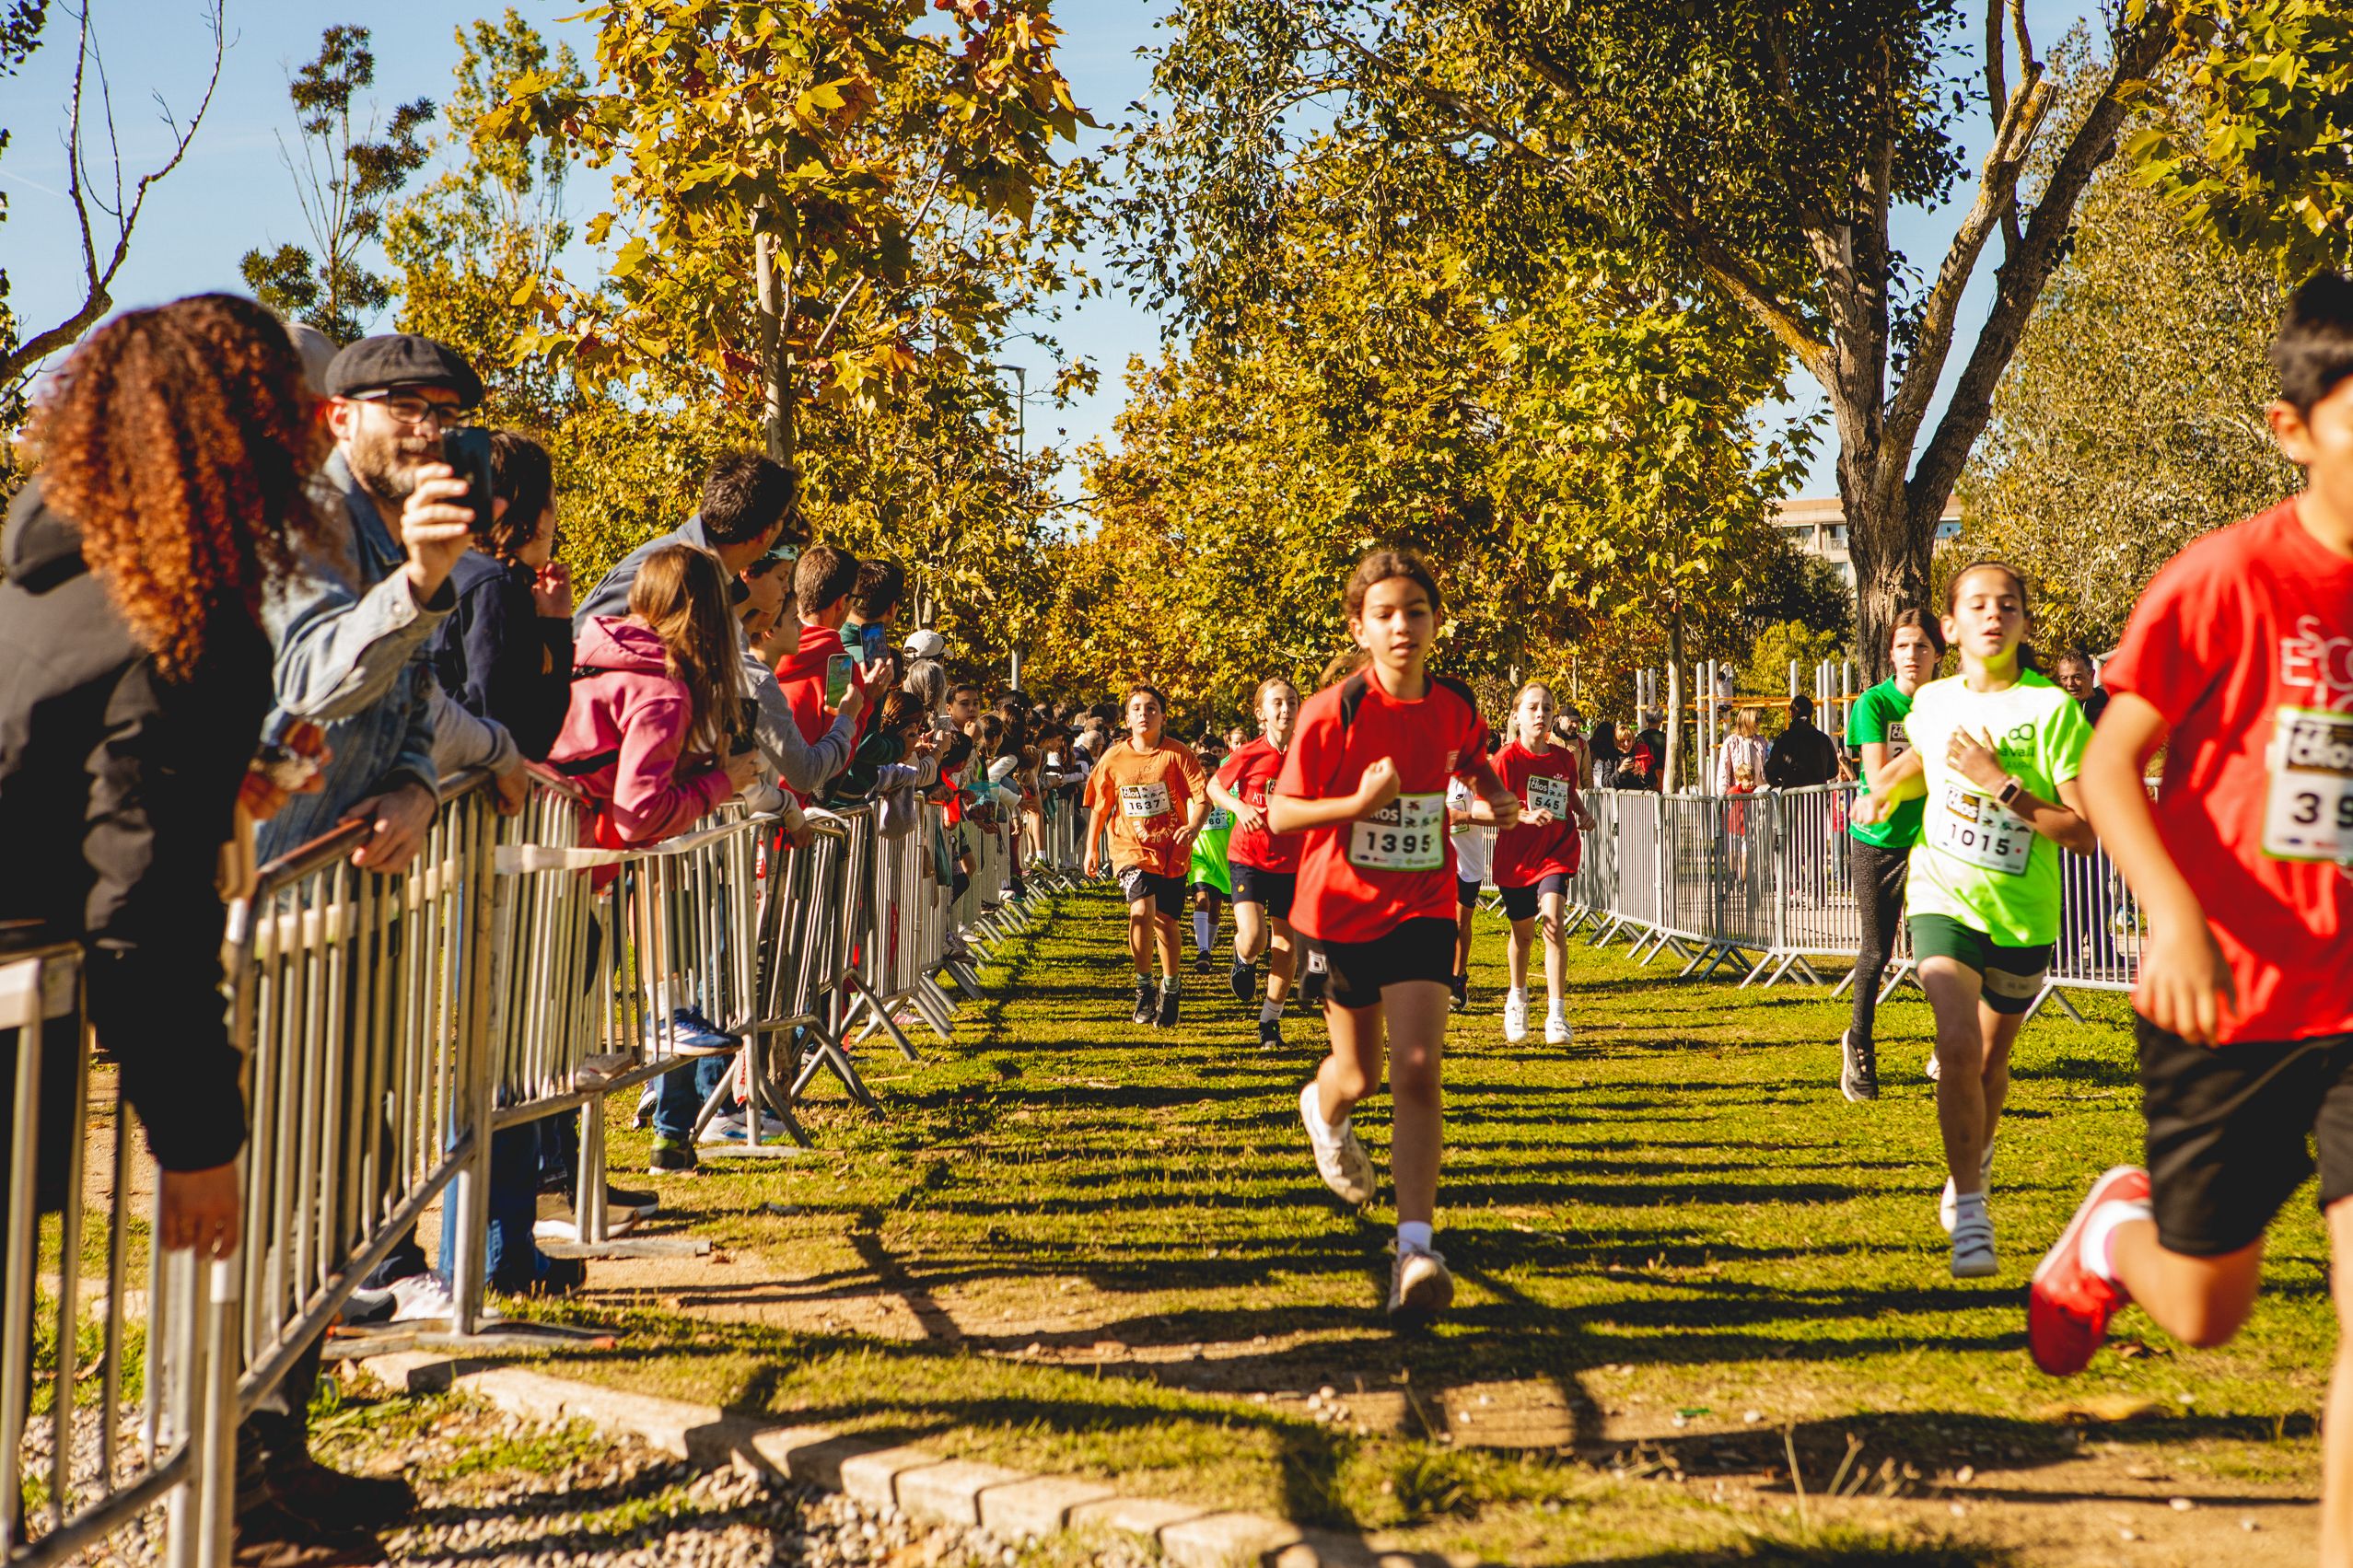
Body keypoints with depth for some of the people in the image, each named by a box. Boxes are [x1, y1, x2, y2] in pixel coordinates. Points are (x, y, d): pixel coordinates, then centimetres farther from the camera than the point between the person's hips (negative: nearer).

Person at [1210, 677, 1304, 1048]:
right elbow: (1213, 787, 5)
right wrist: (1239, 807, -14)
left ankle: (1270, 1023, 21)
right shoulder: (1249, 754, -9)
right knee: (1254, 939, -18)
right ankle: (1243, 960, 21)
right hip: (1248, 857, -2)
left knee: (1286, 948, 3)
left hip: (1291, 864, 2)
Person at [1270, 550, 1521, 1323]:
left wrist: (1496, 794, 1)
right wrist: (1359, 802, -28)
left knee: (1416, 1071, -14)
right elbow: (1280, 812, -12)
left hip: (1421, 910, 1)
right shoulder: (1333, 712, -15)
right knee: (1359, 1077, 13)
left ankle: (1416, 1250, -16)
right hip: (1342, 911, -1)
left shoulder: (1455, 706, -3)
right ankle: (1323, 1109, 53)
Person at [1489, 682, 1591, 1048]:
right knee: (1523, 934, 14)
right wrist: (1526, 815, -33)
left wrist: (1582, 815, 2)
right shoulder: (1508, 758, -11)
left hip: (1557, 853, 1)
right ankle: (1517, 998, 44)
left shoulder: (1563, 758, 1)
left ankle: (1557, 1014, -20)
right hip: (1515, 856, -1)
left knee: (1552, 922, -21)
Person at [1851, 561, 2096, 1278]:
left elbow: (2085, 833, -18)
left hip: (2023, 913, -1)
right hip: (1943, 896, 1)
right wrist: (1883, 791, 21)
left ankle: (1973, 1159, 47)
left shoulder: (2052, 710, -13)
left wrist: (2000, 784, -24)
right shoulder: (1931, 702, 0)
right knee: (1957, 1044, -21)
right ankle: (1971, 1211, -13)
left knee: (1990, 1059, 16)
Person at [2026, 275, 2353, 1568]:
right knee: (2207, 1312, 12)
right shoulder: (2225, 581, -12)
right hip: (2227, 1002, -2)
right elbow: (2112, 761, -9)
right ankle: (2113, 1232, 46)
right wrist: (2174, 916, -23)